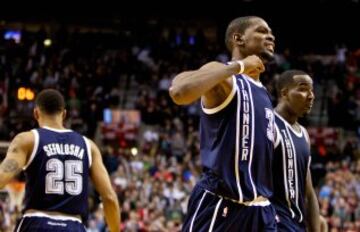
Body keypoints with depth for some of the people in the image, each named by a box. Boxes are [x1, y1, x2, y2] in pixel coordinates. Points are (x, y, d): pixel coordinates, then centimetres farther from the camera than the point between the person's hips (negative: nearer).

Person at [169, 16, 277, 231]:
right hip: (218, 205, -8)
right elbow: (179, 91, -31)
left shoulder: (263, 92, 19)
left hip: (258, 208, 9)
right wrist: (238, 66, -20)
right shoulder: (224, 77, -8)